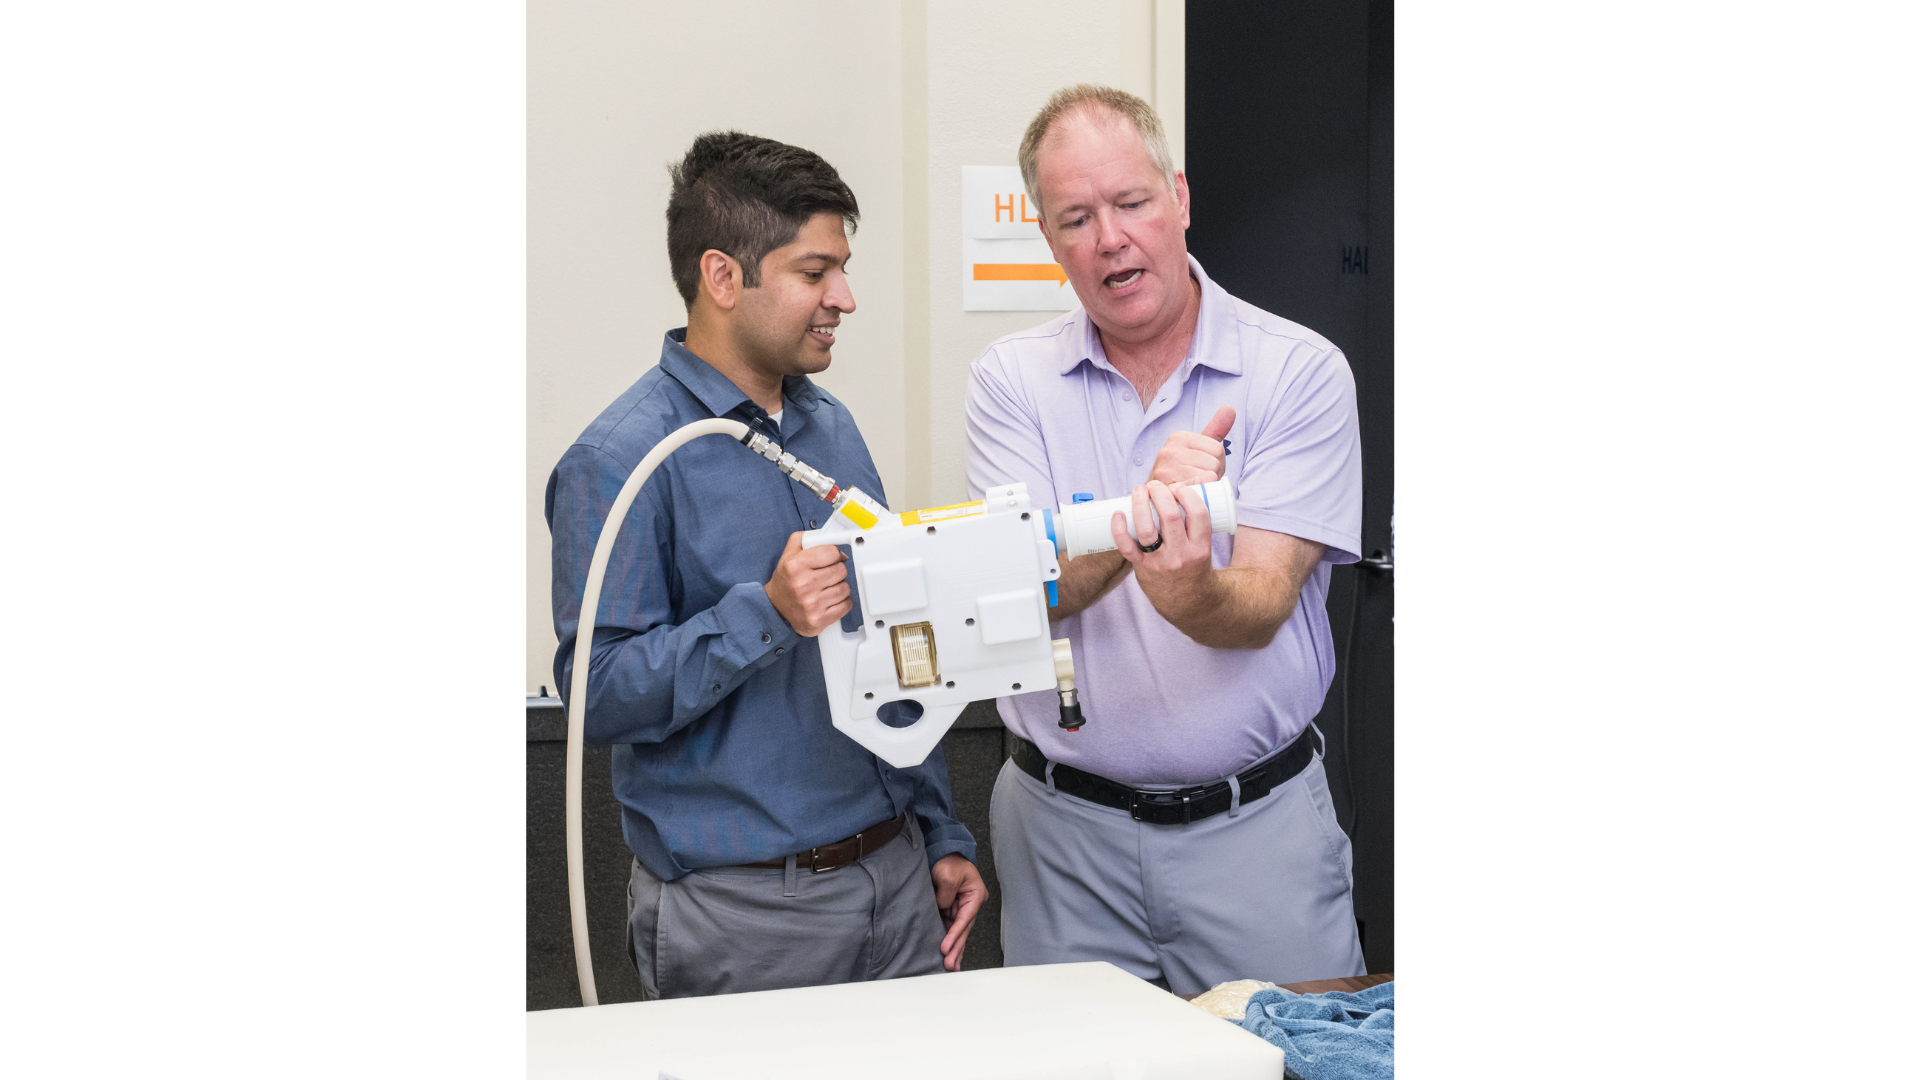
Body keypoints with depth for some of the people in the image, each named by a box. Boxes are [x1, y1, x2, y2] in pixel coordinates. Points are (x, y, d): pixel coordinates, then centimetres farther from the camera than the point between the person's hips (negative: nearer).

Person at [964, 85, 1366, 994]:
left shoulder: (1300, 372, -5)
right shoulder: (1010, 380, 0)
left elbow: (1259, 610, -14)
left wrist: (1185, 586, -37)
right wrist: (1138, 520, -30)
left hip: (1256, 825, -1)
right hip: (1065, 827, 1)